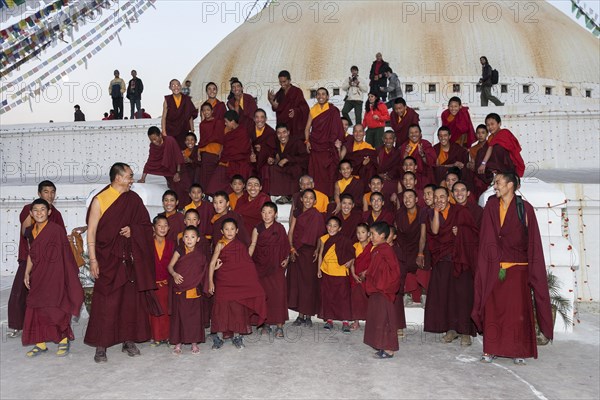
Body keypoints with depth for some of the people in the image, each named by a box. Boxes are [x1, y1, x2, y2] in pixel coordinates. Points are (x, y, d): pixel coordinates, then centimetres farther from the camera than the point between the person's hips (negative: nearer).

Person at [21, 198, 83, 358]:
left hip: (55, 275, -6)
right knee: (37, 308, 6)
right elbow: (31, 254, 15)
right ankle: (41, 343, 18)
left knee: (56, 307, -4)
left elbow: (64, 255, -9)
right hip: (38, 276, 6)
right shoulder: (30, 231, 9)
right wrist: (27, 273, 10)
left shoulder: (56, 229, -10)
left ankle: (64, 340, 14)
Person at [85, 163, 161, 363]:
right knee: (106, 303, -3)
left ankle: (129, 340, 20)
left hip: (130, 258, 4)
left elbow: (146, 225, 13)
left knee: (131, 299, 7)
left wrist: (133, 230, -7)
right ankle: (101, 346, 7)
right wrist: (93, 259, -11)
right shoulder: (100, 200, -5)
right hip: (107, 258, -4)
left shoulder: (134, 199, 7)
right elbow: (91, 231, -6)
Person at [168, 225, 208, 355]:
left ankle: (194, 342, 18)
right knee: (179, 315, 5)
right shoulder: (179, 251, -3)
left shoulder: (200, 255, 3)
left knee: (195, 315, 6)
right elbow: (170, 266, -7)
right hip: (179, 289, -1)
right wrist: (174, 274, -23)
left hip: (194, 290, 1)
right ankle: (178, 343, 17)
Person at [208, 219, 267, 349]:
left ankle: (237, 336, 19)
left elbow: (246, 263, 10)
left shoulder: (241, 245, 3)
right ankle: (218, 336, 12)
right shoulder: (220, 245, -5)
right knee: (222, 306, 0)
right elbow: (212, 263, -7)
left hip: (239, 282, 3)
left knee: (237, 307, 6)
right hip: (223, 281, -2)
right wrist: (211, 282, -12)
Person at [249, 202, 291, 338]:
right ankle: (266, 323, 20)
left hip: (276, 265, -1)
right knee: (263, 293, 5)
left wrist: (286, 258, -4)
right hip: (260, 265, 2)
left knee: (278, 293, -5)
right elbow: (252, 245, -2)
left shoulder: (280, 228, -1)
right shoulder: (257, 229, 2)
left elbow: (285, 245, 5)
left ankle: (279, 326, 2)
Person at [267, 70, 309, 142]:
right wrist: (271, 100, -9)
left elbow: (304, 107, -8)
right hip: (282, 124, 5)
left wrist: (296, 111, -27)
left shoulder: (297, 91, -4)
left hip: (295, 126, -4)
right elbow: (277, 108, 7)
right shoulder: (279, 94, 12)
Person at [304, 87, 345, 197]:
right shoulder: (313, 110, 10)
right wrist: (307, 141, -2)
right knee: (315, 172, 0)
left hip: (328, 146, -2)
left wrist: (338, 143, -11)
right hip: (315, 146, 3)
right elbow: (307, 128, 11)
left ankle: (329, 196, 3)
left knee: (329, 172, -4)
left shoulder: (333, 111, 1)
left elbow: (337, 129, -2)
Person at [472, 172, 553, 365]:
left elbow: (533, 241, 0)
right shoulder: (491, 205, 4)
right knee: (493, 308, 3)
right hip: (494, 266, 1)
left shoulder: (525, 208, -1)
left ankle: (518, 351, 12)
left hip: (518, 266, -1)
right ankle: (490, 349, 10)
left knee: (518, 309, 1)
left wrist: (533, 269, -3)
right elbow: (489, 239, 2)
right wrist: (498, 264, -4)